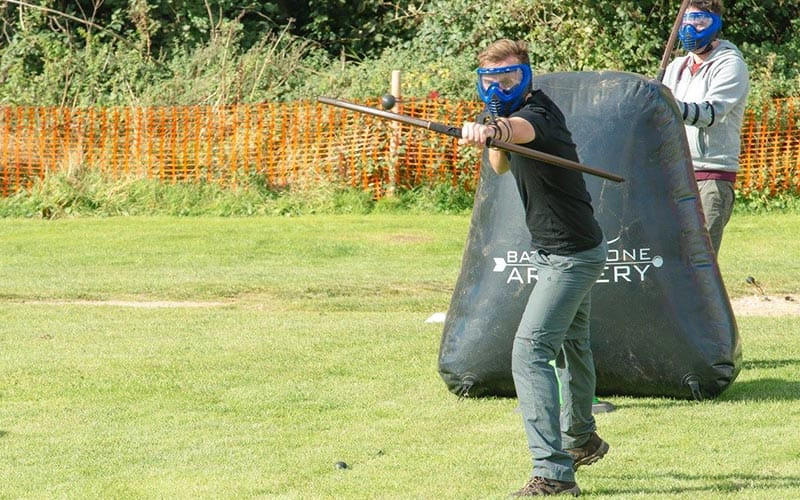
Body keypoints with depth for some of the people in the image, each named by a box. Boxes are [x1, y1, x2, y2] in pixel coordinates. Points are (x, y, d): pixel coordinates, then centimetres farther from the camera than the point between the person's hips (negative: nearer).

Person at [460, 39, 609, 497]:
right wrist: (493, 141, -3)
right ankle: (581, 439, 52)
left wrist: (492, 128, -71)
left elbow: (521, 128, -49)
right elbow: (501, 166, 18)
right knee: (570, 344, 29)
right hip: (560, 252, 11)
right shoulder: (514, 115, 5)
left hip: (571, 256, -11)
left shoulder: (537, 113, -24)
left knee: (531, 350, -21)